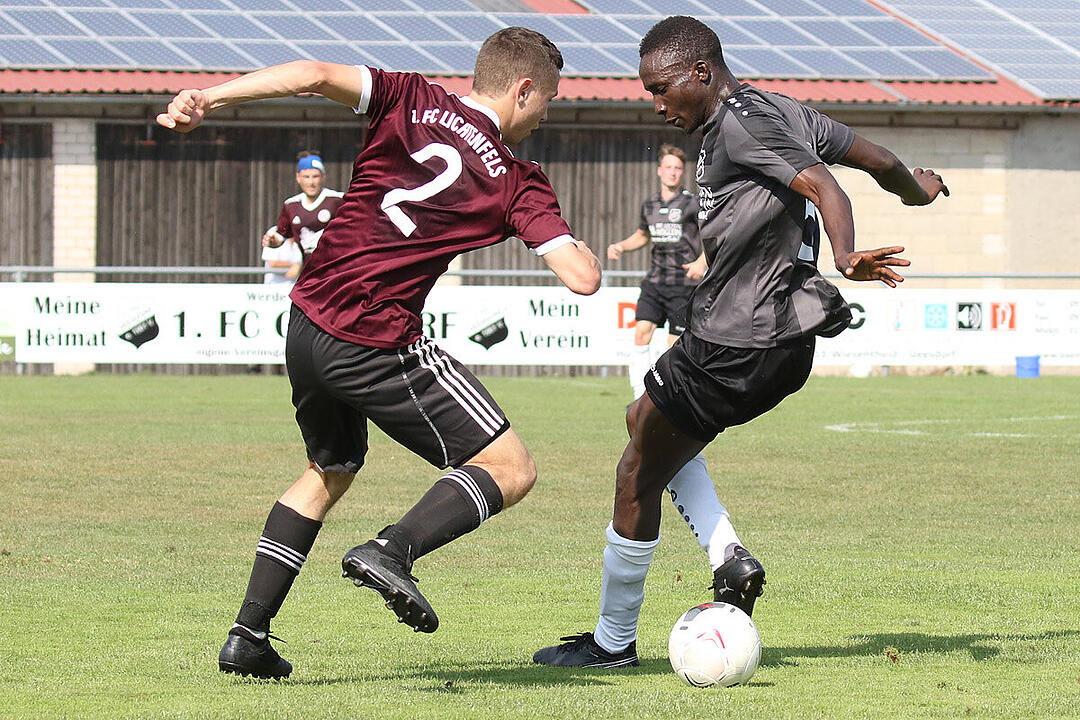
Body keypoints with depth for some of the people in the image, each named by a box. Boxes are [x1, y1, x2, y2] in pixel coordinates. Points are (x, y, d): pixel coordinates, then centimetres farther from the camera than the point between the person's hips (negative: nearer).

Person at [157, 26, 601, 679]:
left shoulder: (411, 100, 7)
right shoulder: (518, 182, -2)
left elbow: (315, 76, -8)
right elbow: (583, 277, -9)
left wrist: (208, 98, -11)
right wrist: (583, 249, 15)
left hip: (308, 325, 6)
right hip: (379, 347, -6)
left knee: (331, 471, 29)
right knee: (511, 470, 3)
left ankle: (248, 636, 22)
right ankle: (392, 551, -20)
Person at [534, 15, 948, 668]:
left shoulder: (741, 123, -16)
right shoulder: (783, 112, 10)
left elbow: (821, 184, -30)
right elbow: (879, 159, 20)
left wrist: (847, 258, -47)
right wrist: (915, 186, 42)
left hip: (733, 346, -11)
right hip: (785, 343, 11)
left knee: (637, 478, 2)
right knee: (644, 420, 27)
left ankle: (613, 642, 14)